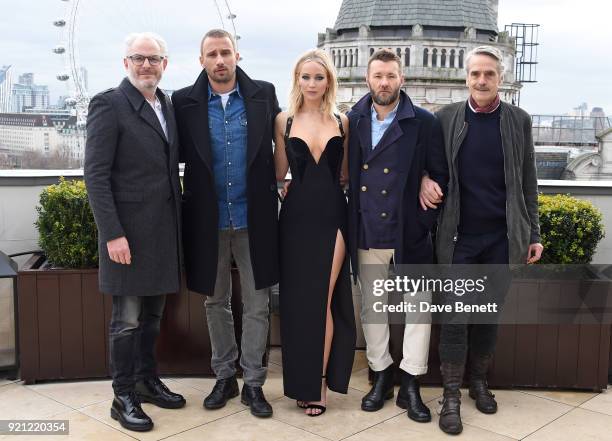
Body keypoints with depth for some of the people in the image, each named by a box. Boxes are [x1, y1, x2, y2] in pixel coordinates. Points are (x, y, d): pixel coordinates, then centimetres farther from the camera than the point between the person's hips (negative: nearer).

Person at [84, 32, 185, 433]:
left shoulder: (169, 105, 11)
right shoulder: (109, 105, -10)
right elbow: (96, 175, -14)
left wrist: (178, 222, 9)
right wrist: (113, 233, -18)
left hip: (164, 230, 7)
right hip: (128, 231, -6)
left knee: (152, 315, 17)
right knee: (127, 319, 2)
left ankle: (147, 380, 31)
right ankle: (124, 397, 15)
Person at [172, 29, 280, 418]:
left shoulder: (264, 94, 1)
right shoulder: (185, 101, -1)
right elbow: (178, 153, 2)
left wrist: (276, 185, 4)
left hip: (254, 216, 0)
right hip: (208, 218, 1)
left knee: (257, 305, 5)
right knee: (216, 302, 13)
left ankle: (254, 383, 17)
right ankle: (224, 377, 28)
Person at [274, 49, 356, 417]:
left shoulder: (342, 121, 5)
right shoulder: (284, 120, 4)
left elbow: (345, 173, 9)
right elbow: (280, 173, 7)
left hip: (332, 216, 0)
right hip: (297, 216, 1)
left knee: (323, 300, -1)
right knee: (298, 300, 5)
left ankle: (319, 382, 13)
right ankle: (304, 381, 20)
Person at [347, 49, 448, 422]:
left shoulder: (424, 123, -4)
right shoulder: (353, 121, 4)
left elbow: (440, 175, -1)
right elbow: (344, 171, 10)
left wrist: (426, 220, -4)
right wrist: (350, 222, 4)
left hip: (410, 234, -2)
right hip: (367, 234, 3)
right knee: (371, 308, 11)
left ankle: (411, 386, 15)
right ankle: (381, 376, 27)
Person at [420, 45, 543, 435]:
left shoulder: (519, 120, 3)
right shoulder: (447, 117, 0)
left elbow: (527, 182, 6)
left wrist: (533, 233, 4)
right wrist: (424, 179, -12)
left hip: (502, 237, 1)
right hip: (458, 235, -1)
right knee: (455, 315, 1)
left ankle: (480, 381, 29)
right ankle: (451, 397, 9)